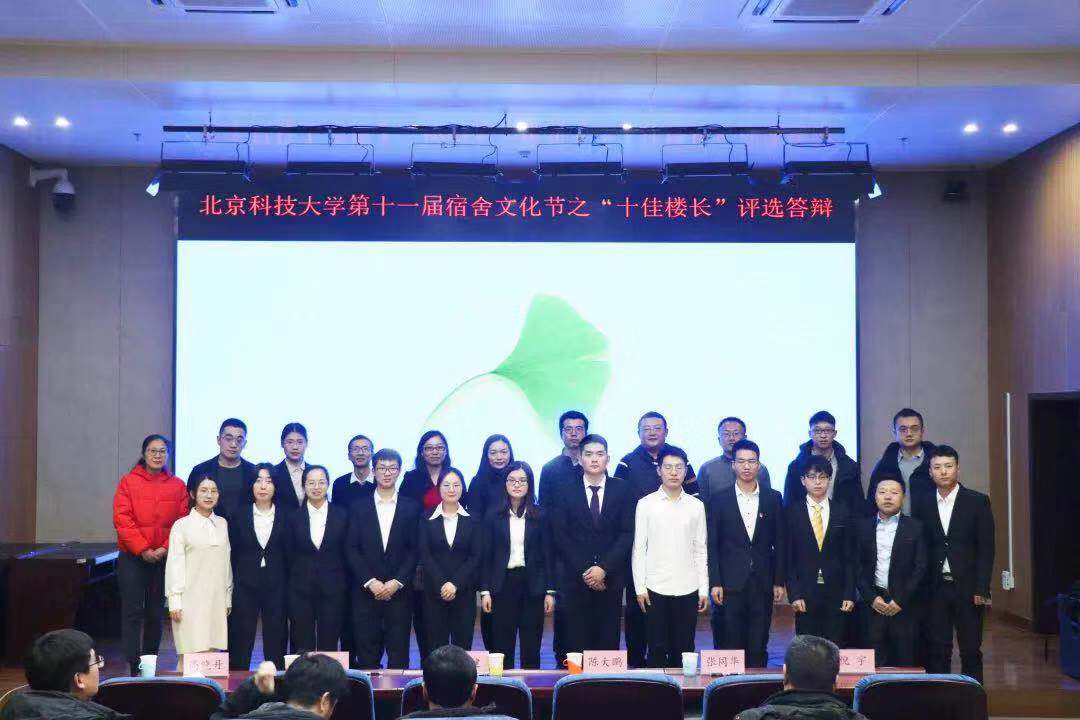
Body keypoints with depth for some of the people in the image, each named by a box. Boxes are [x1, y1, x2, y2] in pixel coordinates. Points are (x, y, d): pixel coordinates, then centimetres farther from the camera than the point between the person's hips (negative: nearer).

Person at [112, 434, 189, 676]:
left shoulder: (178, 485, 5)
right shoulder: (128, 482, 0)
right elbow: (122, 519, -7)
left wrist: (165, 548, -11)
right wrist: (142, 549, -14)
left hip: (164, 558, 2)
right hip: (132, 558, -2)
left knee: (155, 613, 10)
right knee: (132, 612, -4)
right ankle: (132, 667, -4)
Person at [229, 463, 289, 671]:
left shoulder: (285, 517, 4)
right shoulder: (239, 517, 5)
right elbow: (232, 552, 5)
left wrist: (288, 584, -1)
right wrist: (233, 584, 0)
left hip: (276, 586, 0)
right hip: (245, 586, 0)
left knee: (275, 642, 3)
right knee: (240, 641, 3)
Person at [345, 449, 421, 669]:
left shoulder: (412, 508, 6)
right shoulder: (359, 507, 7)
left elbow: (415, 550, 1)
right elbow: (351, 549, 2)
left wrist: (397, 582, -9)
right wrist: (370, 582, -9)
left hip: (399, 591, 0)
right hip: (366, 591, 0)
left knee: (398, 652, 0)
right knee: (367, 654, 2)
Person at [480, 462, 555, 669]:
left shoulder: (540, 516, 4)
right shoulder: (494, 516, 3)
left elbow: (546, 554, 5)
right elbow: (487, 555, 4)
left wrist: (550, 591, 0)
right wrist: (485, 590, -2)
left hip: (532, 585, 0)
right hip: (503, 584, 0)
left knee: (531, 646, 4)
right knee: (502, 646, 3)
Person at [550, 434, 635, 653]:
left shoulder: (623, 490, 5)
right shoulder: (566, 492, 5)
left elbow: (627, 533, -1)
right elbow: (560, 535, 0)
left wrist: (604, 568, -10)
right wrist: (584, 571, -8)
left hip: (610, 578, 0)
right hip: (575, 578, 0)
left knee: (608, 641, 1)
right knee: (577, 642, 0)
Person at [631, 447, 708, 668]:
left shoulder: (696, 506, 5)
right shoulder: (646, 504, 0)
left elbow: (701, 550, 8)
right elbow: (639, 548, 0)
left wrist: (704, 589, 3)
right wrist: (640, 587, -5)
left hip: (688, 590, 2)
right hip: (655, 589, -1)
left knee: (684, 649, 5)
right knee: (657, 649, 3)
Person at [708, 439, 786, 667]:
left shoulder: (773, 499, 6)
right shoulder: (720, 500, 2)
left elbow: (779, 543, 7)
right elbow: (713, 544, 1)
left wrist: (779, 581, 4)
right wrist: (715, 582, -5)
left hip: (763, 584, 1)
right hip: (731, 583, -1)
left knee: (759, 646, 4)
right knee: (732, 644, 3)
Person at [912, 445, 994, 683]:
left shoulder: (978, 502, -1)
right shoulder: (922, 505, 6)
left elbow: (986, 548, -3)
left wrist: (981, 589, -9)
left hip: (968, 588, -2)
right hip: (935, 589, 2)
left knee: (971, 650, 4)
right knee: (937, 650, 4)